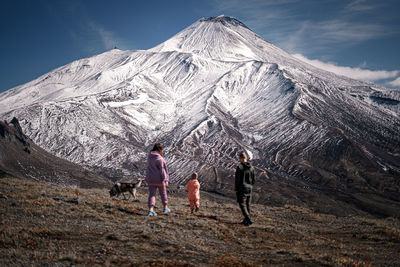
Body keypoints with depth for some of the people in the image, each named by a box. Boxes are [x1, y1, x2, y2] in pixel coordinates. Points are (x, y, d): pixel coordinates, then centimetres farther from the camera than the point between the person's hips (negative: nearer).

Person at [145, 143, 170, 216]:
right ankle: (165, 208, 29)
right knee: (163, 193, 15)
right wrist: (165, 180, -16)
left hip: (150, 179, 4)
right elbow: (162, 170, -19)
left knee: (152, 194, 3)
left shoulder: (149, 157, -1)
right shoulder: (160, 159, -20)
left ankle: (151, 210, -11)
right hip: (159, 179, -4)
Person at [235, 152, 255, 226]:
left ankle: (249, 220, -13)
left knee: (242, 204, -1)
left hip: (241, 189, -6)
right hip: (249, 189, 6)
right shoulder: (251, 167, 2)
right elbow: (253, 179, 7)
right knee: (247, 204, 14)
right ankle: (246, 220, 21)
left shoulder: (239, 167, -16)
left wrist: (236, 189, -6)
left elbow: (237, 179, -15)